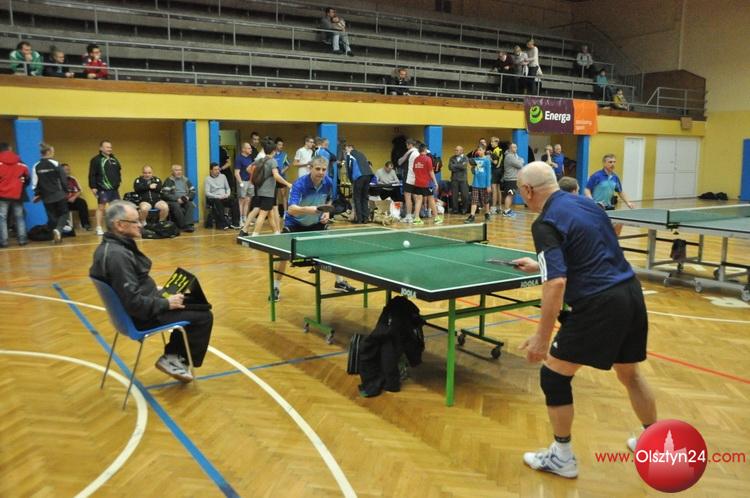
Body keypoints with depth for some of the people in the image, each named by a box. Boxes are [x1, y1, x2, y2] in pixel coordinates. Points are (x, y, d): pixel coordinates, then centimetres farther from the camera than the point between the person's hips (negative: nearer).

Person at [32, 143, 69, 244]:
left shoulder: (36, 166, 1)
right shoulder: (55, 164, -8)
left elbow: (35, 183, 4)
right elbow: (63, 179, -5)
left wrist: (37, 194, 16)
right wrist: (66, 191, 8)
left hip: (46, 197, 3)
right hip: (59, 195, -3)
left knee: (52, 217, 11)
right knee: (63, 213, 7)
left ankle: (56, 236, 10)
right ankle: (58, 230, -19)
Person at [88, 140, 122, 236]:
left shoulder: (114, 159, 14)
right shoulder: (96, 160, -6)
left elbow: (118, 172, 22)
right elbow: (92, 175, -10)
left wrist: (118, 181, 14)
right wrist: (93, 187, -14)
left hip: (114, 188, 6)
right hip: (103, 189, -6)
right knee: (101, 207, -1)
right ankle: (99, 228, 4)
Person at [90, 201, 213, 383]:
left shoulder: (109, 246, 4)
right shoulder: (117, 255, -28)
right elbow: (133, 302, -30)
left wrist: (154, 290, 11)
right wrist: (166, 303, -19)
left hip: (139, 307, 10)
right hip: (141, 316, -10)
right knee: (204, 316, -6)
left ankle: (172, 356, 24)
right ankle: (176, 359, 12)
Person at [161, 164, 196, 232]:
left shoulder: (186, 180, 17)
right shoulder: (169, 181, 3)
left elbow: (193, 191, 16)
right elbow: (165, 194, -7)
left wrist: (188, 197, -6)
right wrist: (177, 199, -16)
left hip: (185, 201, 3)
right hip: (173, 201, -3)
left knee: (190, 205, -29)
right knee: (176, 206, -36)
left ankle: (188, 225, -38)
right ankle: (183, 226, -30)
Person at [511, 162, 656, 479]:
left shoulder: (546, 223, -12)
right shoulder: (585, 203, 13)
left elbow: (556, 283, -21)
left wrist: (542, 337, -16)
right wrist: (541, 266, 33)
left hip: (599, 304, -9)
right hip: (631, 293, 9)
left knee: (553, 375, 8)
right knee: (630, 373, 28)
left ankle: (562, 457, 20)